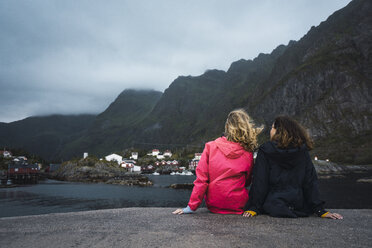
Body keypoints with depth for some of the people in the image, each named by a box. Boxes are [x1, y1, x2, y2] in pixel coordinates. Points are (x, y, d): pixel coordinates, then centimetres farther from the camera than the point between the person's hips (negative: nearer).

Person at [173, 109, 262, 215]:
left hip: (213, 206, 0)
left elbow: (201, 179, -11)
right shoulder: (248, 154, -9)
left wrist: (192, 206, -6)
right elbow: (247, 182, 5)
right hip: (238, 206, 1)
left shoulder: (210, 147, -9)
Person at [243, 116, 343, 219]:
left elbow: (259, 183, -9)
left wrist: (253, 208, -5)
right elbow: (311, 183, 0)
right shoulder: (303, 151, 1)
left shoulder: (265, 151, -8)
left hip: (273, 208, -3)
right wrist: (320, 210, 3)